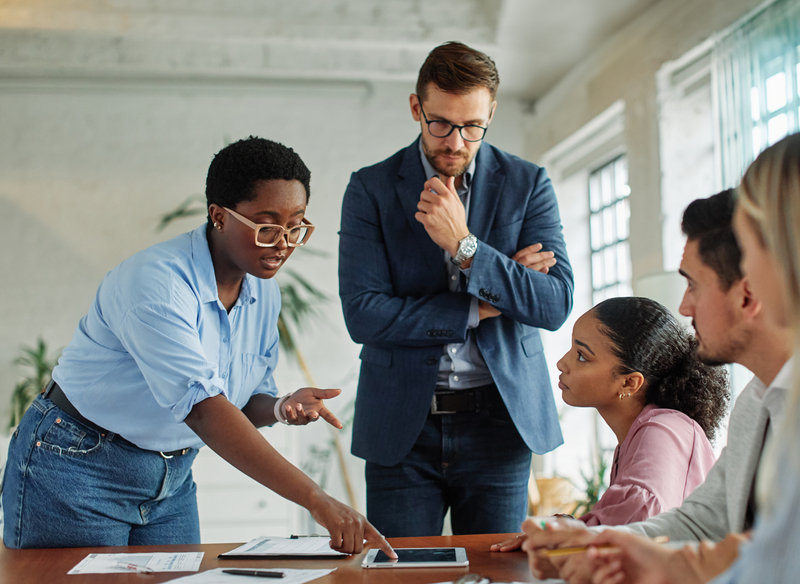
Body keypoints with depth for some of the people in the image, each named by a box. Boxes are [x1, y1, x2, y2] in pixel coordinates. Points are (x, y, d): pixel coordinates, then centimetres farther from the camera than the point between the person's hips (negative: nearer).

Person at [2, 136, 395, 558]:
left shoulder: (264, 292, -1)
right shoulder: (155, 282, -27)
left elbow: (248, 401, 8)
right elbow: (201, 408, -38)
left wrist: (281, 408, -18)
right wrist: (316, 501, -44)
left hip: (172, 482, 7)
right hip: (77, 465, -7)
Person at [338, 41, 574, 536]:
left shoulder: (527, 184, 3)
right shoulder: (370, 189, 0)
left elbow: (556, 305, -7)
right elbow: (363, 314, -9)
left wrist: (464, 245, -17)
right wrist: (479, 309, -10)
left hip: (498, 420, 1)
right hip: (401, 426, -1)